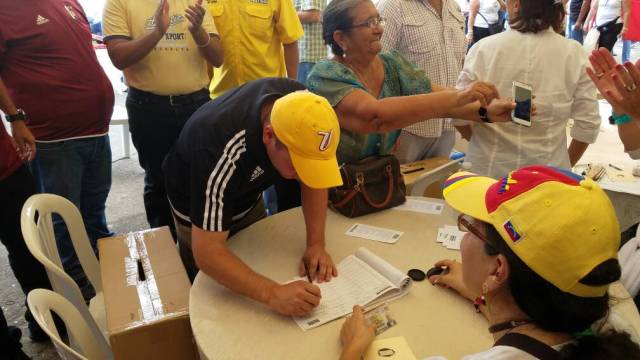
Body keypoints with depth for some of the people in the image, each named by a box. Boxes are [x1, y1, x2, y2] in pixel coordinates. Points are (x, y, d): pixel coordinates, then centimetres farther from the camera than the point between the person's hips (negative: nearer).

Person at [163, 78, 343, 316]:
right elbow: (207, 253, -41)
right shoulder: (223, 149, -45)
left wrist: (316, 244, -26)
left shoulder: (300, 104, -29)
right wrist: (273, 294, -52)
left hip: (248, 198, 5)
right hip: (195, 205, -5)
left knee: (259, 272, 21)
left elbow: (313, 174, -17)